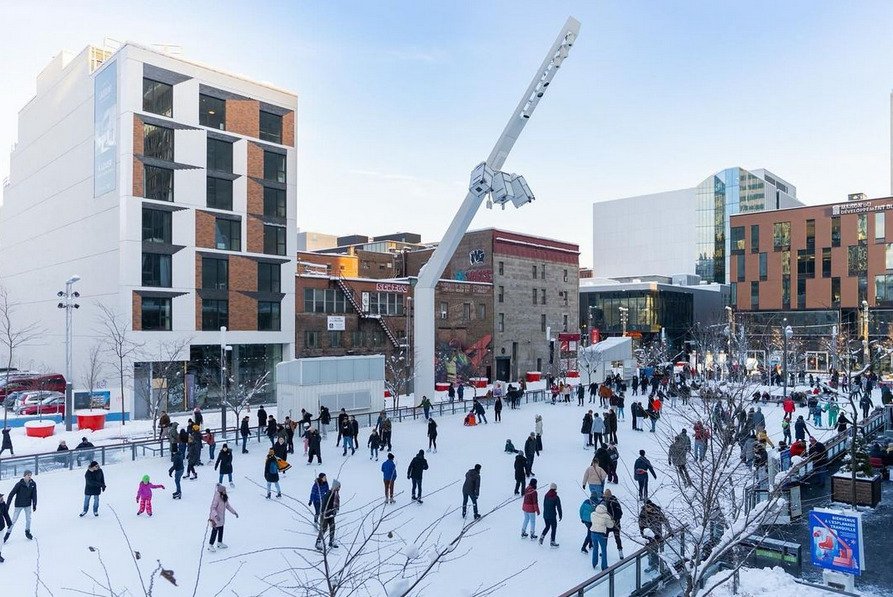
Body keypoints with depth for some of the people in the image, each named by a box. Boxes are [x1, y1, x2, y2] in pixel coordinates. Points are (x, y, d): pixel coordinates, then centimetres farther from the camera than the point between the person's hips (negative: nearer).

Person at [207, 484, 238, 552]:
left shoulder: (225, 497, -1)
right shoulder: (217, 498, -26)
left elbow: (228, 505, 12)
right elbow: (213, 508, -25)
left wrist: (234, 512, 11)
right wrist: (216, 515, -37)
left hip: (222, 517, 8)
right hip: (216, 518, -8)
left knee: (221, 530, 19)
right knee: (215, 531, 1)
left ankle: (219, 542, 36)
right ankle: (210, 545, 17)